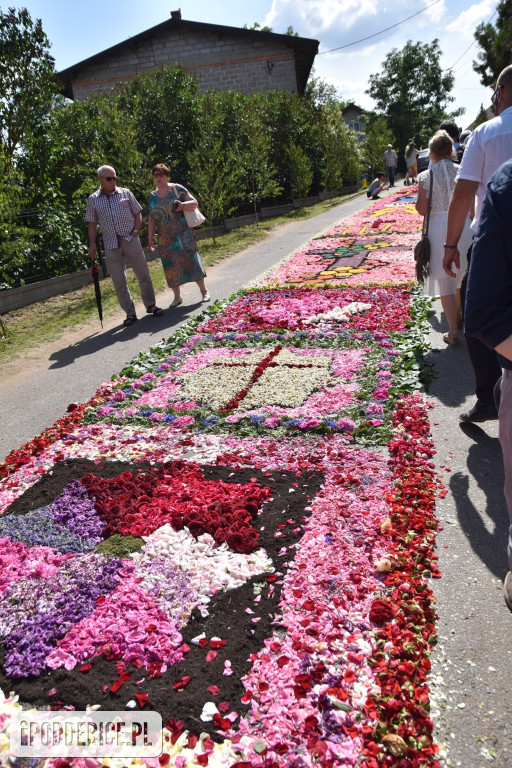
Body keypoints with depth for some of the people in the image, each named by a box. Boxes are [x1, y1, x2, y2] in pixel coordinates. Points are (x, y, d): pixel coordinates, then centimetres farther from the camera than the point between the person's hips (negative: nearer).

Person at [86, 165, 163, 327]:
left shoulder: (125, 193, 6)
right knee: (119, 281, 2)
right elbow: (92, 224, 9)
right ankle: (130, 313, 11)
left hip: (130, 240, 0)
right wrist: (92, 245, 1)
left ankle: (150, 305, 20)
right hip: (111, 245, 0)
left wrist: (135, 232, -4)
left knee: (143, 274, 4)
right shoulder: (93, 199, 7)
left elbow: (138, 214, 9)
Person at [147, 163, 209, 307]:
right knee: (170, 265, 5)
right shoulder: (152, 196, 11)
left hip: (182, 235, -4)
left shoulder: (177, 189, 0)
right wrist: (150, 238, 7)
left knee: (191, 259, -4)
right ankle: (177, 297, 14)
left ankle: (204, 291, 8)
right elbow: (151, 219, 13)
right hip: (165, 239, 4)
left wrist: (183, 205, -23)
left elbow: (194, 203, -3)